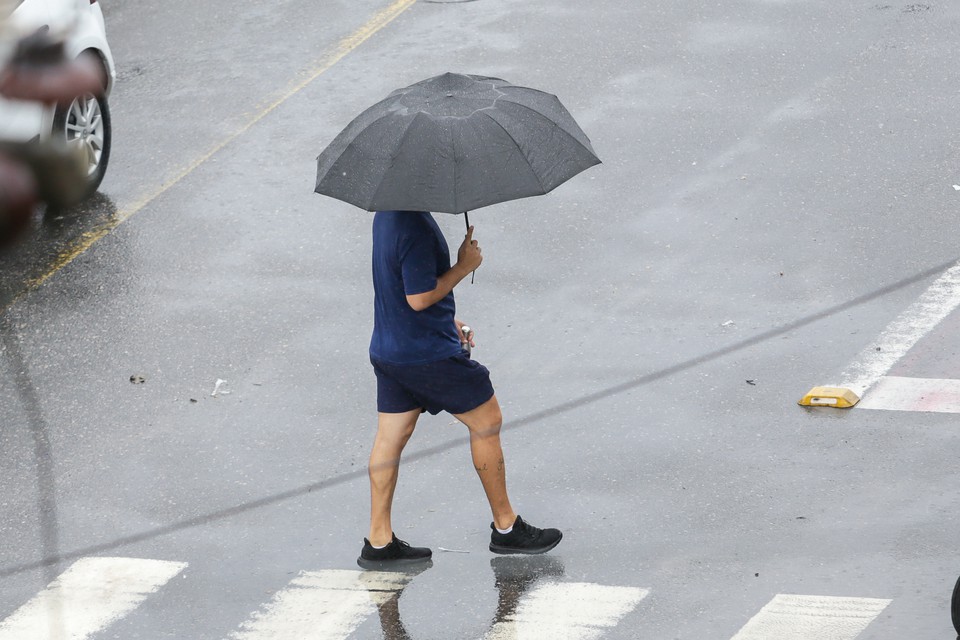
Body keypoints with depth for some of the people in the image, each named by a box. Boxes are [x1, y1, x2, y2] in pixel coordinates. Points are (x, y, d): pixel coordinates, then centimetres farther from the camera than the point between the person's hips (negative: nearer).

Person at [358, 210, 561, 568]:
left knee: (391, 437, 11)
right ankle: (505, 528, 18)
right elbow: (419, 298, -26)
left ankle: (379, 542, 14)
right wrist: (464, 267, -15)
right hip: (428, 354, -9)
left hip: (387, 348, 9)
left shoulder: (387, 214, 6)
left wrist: (447, 321, 21)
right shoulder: (416, 229, -26)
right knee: (486, 421, 7)